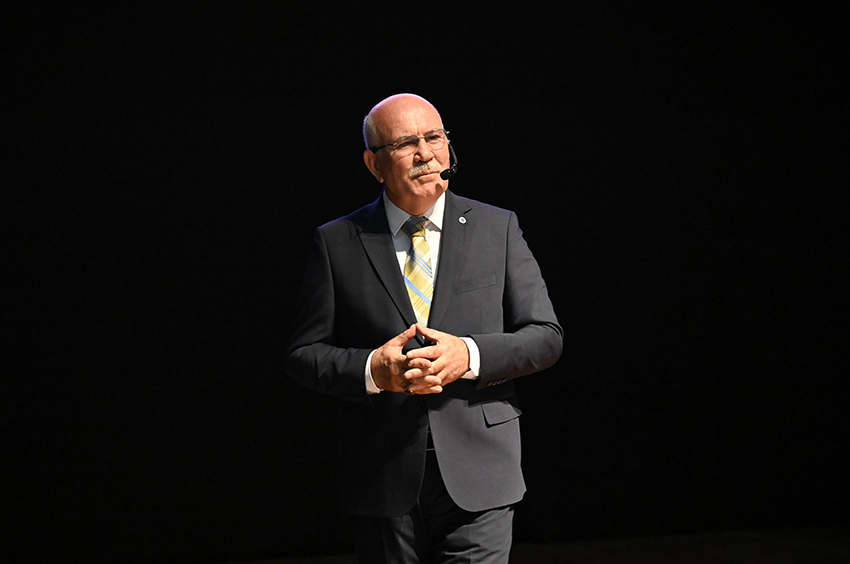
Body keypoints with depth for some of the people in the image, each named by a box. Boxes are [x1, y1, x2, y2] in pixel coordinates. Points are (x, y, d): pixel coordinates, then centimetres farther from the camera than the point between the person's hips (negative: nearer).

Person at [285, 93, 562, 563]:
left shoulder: (497, 228, 6)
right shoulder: (337, 243, 4)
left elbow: (545, 336, 4)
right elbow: (304, 354, 4)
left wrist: (469, 356, -13)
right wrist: (373, 370, -15)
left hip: (477, 476, 0)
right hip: (384, 480, 0)